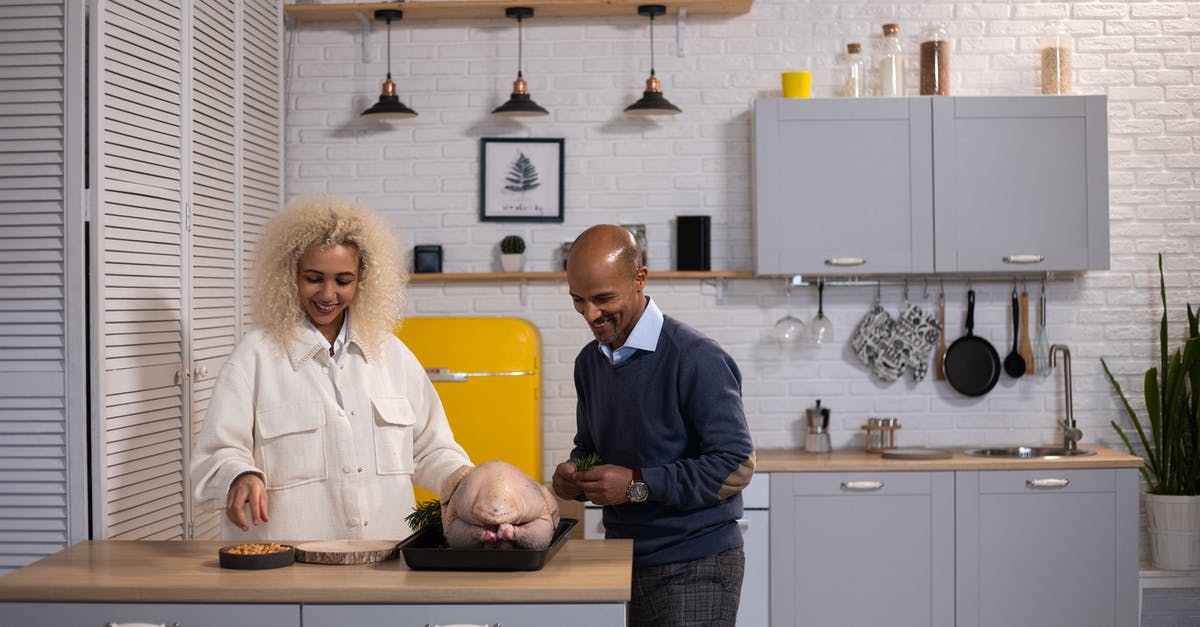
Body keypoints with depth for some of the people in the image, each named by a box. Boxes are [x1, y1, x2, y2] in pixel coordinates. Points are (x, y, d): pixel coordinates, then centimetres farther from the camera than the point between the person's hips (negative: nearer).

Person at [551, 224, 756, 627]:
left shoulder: (698, 360, -16)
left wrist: (638, 484, -22)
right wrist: (573, 476, -2)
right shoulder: (589, 361, 8)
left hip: (694, 567, -6)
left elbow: (735, 466, -18)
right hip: (622, 561, 7)